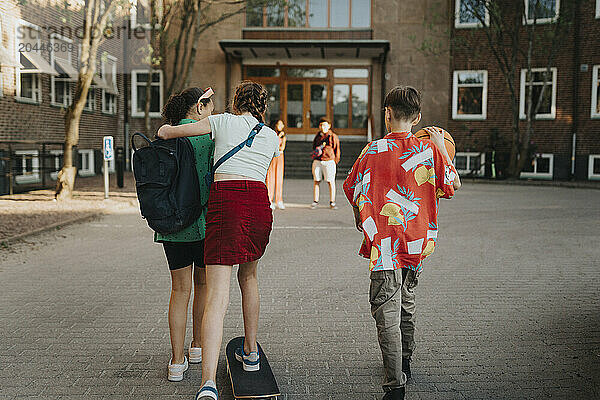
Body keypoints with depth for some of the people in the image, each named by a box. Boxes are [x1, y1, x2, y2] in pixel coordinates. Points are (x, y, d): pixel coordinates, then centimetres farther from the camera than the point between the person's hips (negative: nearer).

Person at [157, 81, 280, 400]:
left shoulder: (223, 122, 12)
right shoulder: (272, 137, 22)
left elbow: (164, 132, 12)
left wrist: (166, 128, 35)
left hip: (225, 201, -3)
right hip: (260, 204, 4)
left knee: (217, 298, -9)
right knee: (248, 276, 28)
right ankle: (250, 353, 37)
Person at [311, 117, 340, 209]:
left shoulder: (333, 136, 1)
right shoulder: (318, 135, 13)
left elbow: (337, 150, 4)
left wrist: (335, 162, -1)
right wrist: (315, 151, 3)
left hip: (329, 161, -3)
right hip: (317, 161, 4)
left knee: (331, 182, -4)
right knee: (316, 181, 4)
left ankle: (332, 203, 3)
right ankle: (315, 201, 12)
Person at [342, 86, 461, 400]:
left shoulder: (374, 151, -8)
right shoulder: (429, 148, -2)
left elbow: (351, 188, 4)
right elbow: (451, 187, 10)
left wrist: (362, 219, 23)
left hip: (385, 243, -4)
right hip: (418, 242, 5)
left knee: (386, 313, -3)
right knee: (405, 298, 25)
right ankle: (405, 360, 42)